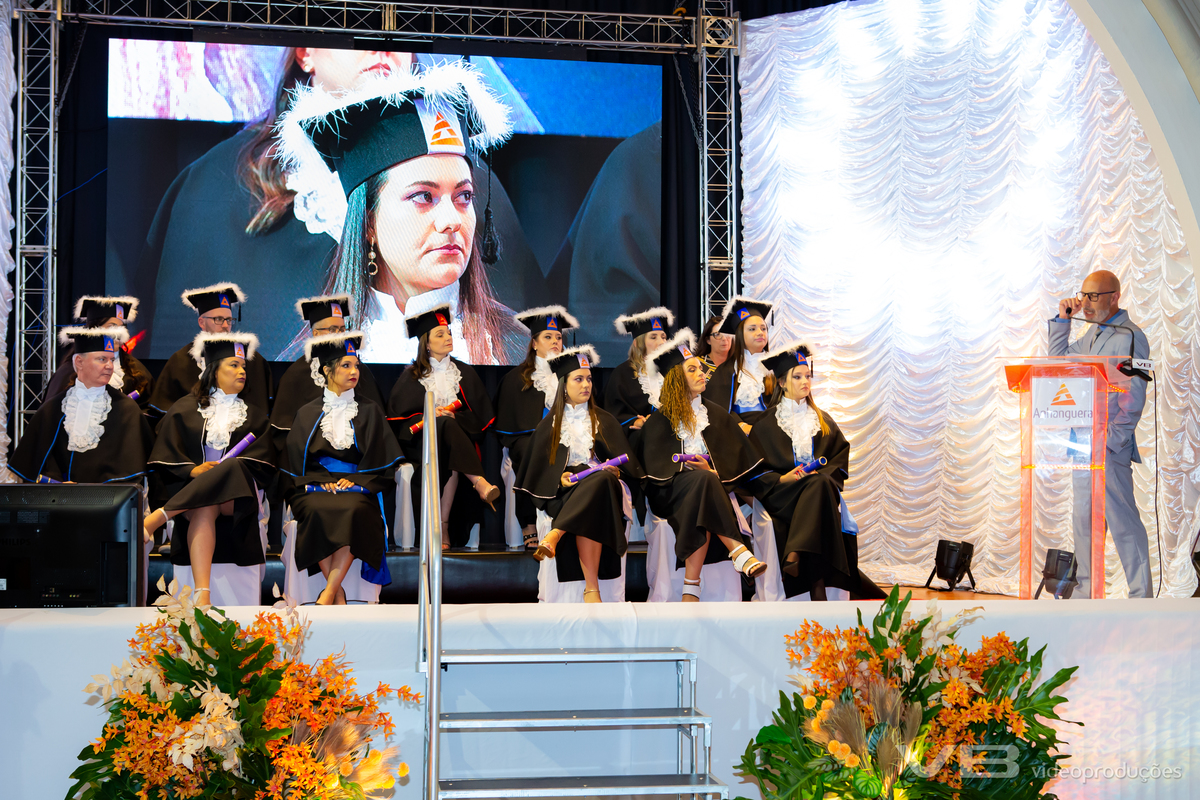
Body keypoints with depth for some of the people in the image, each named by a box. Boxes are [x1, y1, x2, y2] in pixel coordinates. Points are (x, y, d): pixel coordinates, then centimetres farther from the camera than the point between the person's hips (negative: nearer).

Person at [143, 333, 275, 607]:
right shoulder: (184, 409, 17)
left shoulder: (254, 415, 21)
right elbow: (165, 455, 7)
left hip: (234, 492, 1)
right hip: (192, 487, -1)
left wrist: (222, 472, -11)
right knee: (203, 511, -39)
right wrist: (192, 470, -13)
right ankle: (202, 595, -54)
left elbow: (263, 459, 6)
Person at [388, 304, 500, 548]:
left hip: (457, 433, 1)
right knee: (444, 424, -36)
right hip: (422, 441, -1)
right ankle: (479, 482, -49)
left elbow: (480, 415, 9)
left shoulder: (464, 373, 16)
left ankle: (443, 526, -39)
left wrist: (453, 416, -10)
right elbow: (398, 415, 4)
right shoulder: (411, 376, 12)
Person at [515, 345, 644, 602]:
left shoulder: (605, 421, 21)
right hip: (564, 493, -1)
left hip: (601, 482, 1)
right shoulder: (549, 425, 18)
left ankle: (554, 536, -51)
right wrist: (560, 478, -11)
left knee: (601, 480, -40)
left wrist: (615, 469, -11)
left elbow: (623, 459, 14)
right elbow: (540, 468, 11)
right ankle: (591, 589, -49)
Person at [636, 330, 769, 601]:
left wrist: (714, 472, -11)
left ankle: (691, 588, -45)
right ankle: (737, 551, -50)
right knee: (703, 481, -37)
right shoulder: (660, 419, 14)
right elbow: (655, 465, 6)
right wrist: (702, 474, -9)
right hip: (672, 491, -2)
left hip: (710, 481, 2)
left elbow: (734, 459, 12)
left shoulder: (716, 415, 20)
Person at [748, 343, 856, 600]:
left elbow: (841, 456, 13)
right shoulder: (766, 424, 11)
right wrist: (783, 479, -13)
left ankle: (796, 556, -46)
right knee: (819, 486, -36)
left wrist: (822, 474, -7)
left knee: (820, 485, -36)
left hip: (821, 485, 3)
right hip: (780, 494, -3)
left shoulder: (822, 420, 22)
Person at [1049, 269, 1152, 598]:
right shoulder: (1093, 335, 16)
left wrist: (1110, 441, -19)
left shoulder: (1130, 337, -11)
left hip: (1110, 447, -9)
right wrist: (1062, 320, 17)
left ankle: (1140, 596, -4)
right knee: (1084, 518, 12)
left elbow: (1133, 400, -16)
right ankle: (1087, 589, 20)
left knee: (1123, 521, -7)